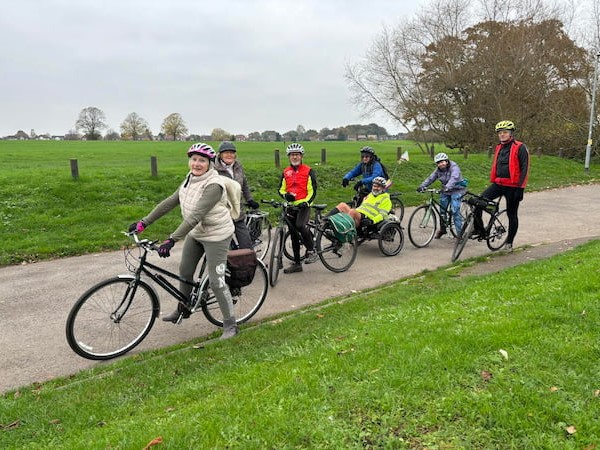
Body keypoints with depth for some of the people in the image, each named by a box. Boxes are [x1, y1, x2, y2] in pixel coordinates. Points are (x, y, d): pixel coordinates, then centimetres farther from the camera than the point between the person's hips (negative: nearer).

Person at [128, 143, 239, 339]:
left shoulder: (213, 185, -25)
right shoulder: (190, 179, 2)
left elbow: (195, 215, -32)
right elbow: (170, 202, 3)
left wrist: (172, 239, -36)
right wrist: (144, 222, 0)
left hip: (216, 236, -8)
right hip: (195, 233, 9)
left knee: (216, 282, -4)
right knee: (185, 271, 18)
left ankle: (230, 324, 12)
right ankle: (183, 310, 41)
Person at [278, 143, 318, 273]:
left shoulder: (308, 171, 0)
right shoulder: (285, 172, 12)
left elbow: (312, 190, -4)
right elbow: (281, 189, 15)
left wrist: (306, 202, -19)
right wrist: (285, 195, -7)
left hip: (304, 205, -5)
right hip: (291, 206, 5)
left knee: (300, 226, -31)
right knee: (294, 235, 8)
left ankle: (311, 250, -9)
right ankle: (296, 263, 17)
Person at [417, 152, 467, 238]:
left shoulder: (454, 168, -20)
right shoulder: (438, 170, 2)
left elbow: (454, 178, -37)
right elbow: (430, 178, -5)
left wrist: (447, 187, -54)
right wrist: (422, 186, -20)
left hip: (456, 190, -7)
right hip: (445, 190, 7)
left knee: (455, 211, -14)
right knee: (442, 209, 10)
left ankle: (460, 233, -8)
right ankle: (442, 229, 30)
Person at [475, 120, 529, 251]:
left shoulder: (520, 148, -7)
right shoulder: (499, 148, 13)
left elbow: (524, 168, -11)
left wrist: (520, 188, -16)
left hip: (512, 187, -5)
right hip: (498, 184, 6)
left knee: (512, 215, 7)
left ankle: (509, 242, 20)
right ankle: (478, 229, -3)